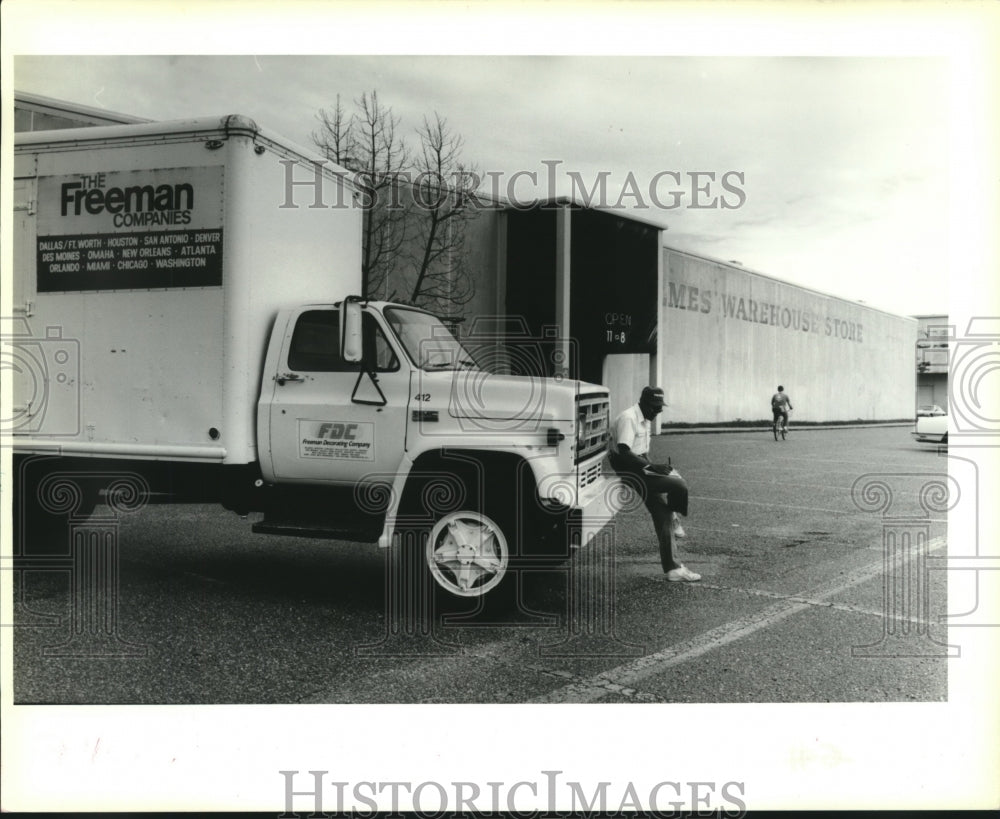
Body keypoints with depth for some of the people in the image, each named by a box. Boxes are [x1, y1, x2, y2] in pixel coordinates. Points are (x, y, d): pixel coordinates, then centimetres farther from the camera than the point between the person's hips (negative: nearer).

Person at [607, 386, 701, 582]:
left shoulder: (646, 421, 14)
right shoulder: (628, 418, -17)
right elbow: (624, 452, -27)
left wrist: (655, 467, 6)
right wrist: (651, 467, -28)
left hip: (641, 470, 10)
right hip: (626, 470, -10)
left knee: (662, 514, 4)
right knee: (679, 485, -21)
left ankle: (672, 568, 9)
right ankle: (674, 518, 8)